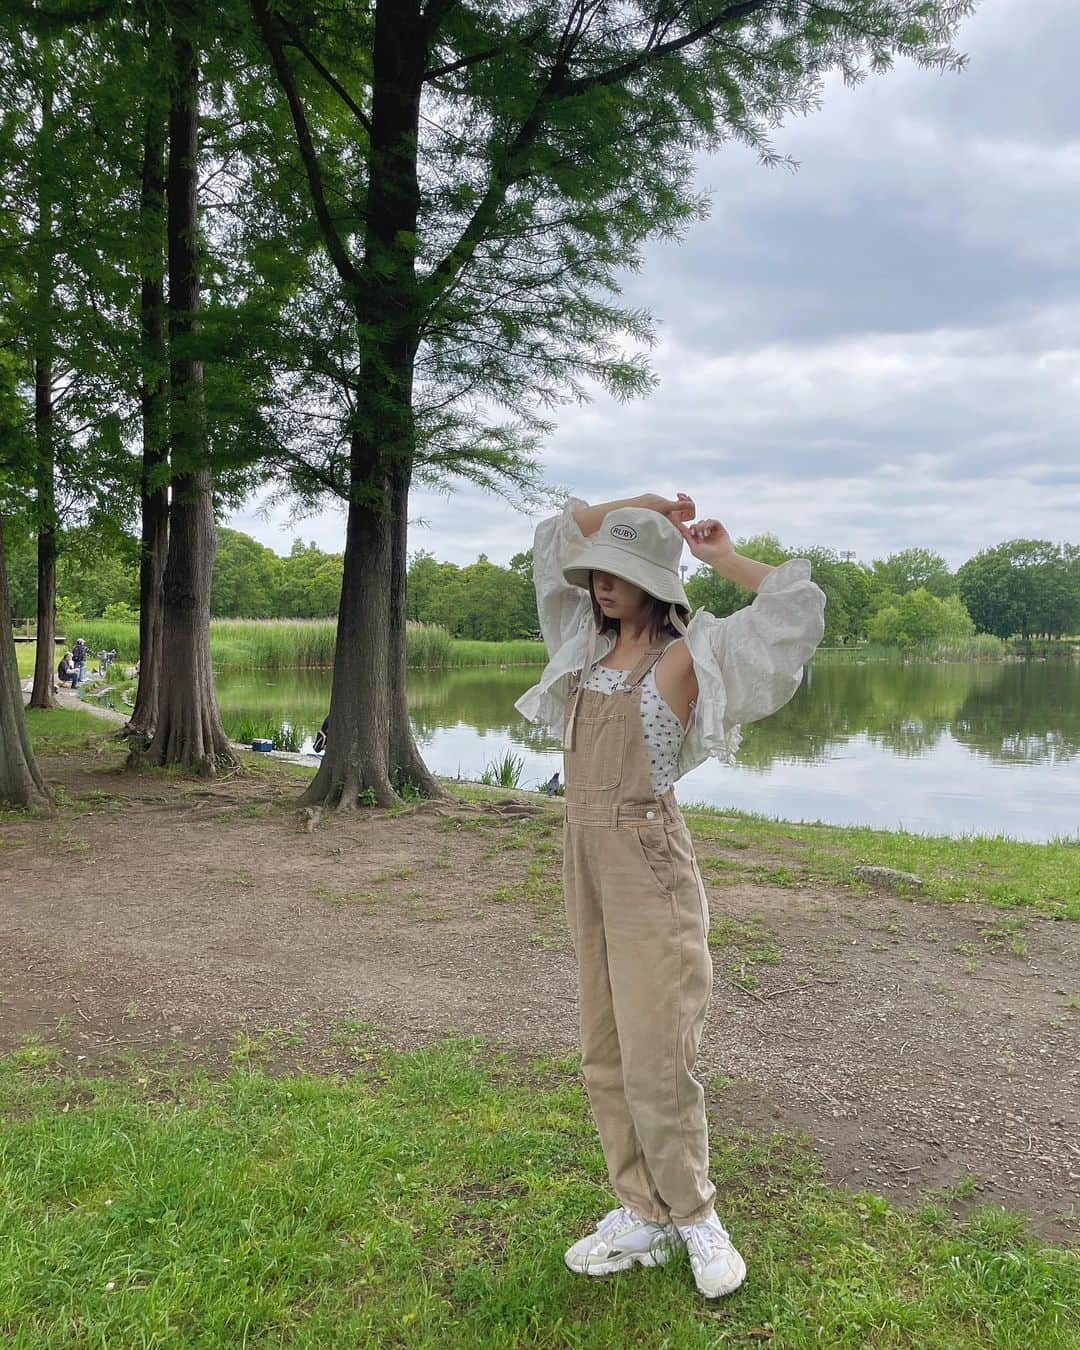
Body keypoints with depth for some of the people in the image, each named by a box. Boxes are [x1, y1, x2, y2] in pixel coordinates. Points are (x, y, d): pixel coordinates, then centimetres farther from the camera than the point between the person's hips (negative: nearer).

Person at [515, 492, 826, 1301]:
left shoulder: (685, 655, -8)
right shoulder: (591, 642, 10)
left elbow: (797, 606, -14)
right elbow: (557, 535, 21)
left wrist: (724, 558, -4)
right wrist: (641, 505, 16)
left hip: (647, 862, -7)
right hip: (585, 856, 7)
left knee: (655, 1059, -2)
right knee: (606, 1057, 12)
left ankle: (696, 1218, 20)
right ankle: (645, 1219, 25)